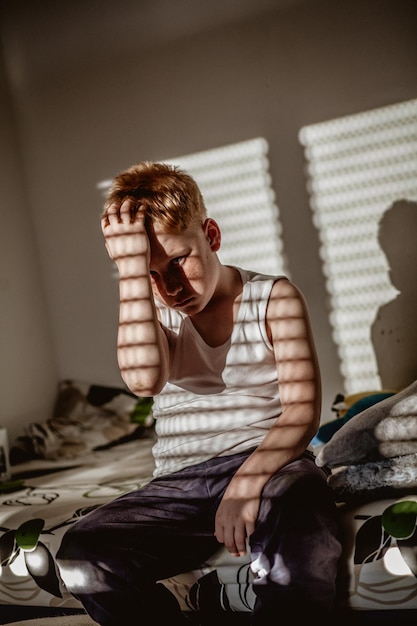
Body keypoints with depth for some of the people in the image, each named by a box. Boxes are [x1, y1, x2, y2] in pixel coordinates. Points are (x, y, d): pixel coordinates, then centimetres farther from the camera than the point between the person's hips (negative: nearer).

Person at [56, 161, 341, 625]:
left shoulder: (274, 298, 4)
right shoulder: (152, 314, 9)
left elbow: (303, 409, -6)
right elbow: (143, 379, -16)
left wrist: (249, 480, -21)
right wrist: (132, 266, -16)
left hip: (270, 465, -2)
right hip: (180, 484, 3)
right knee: (82, 556, -24)